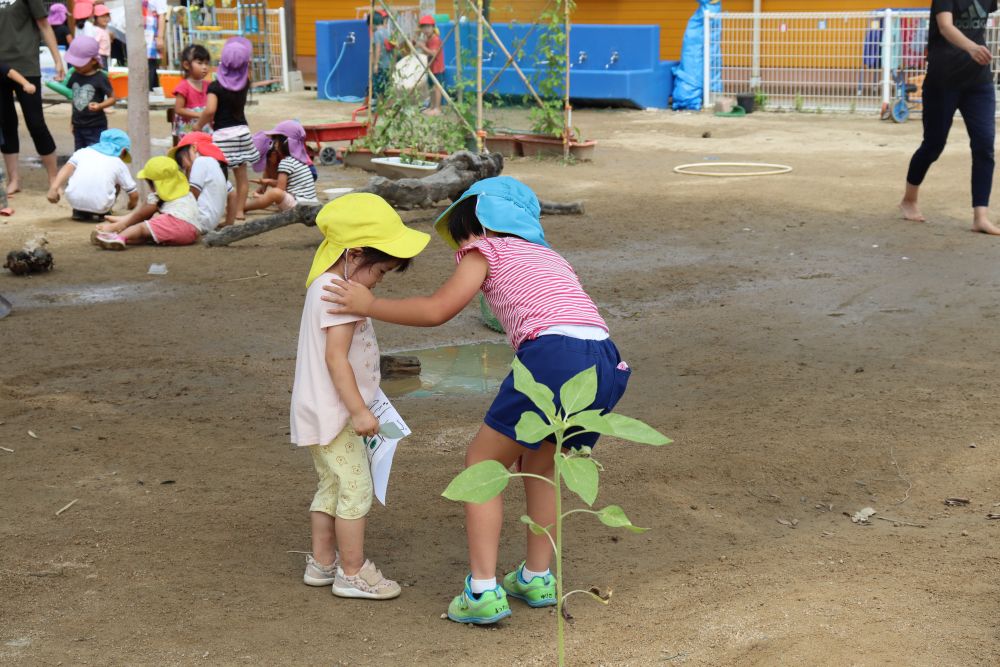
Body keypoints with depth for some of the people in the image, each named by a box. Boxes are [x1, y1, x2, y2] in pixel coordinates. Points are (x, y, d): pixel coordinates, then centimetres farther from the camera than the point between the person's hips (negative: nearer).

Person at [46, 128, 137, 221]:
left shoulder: (83, 152, 18)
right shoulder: (119, 164, 15)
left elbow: (68, 168, 1)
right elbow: (134, 195, 17)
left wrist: (54, 188, -9)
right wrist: (131, 206, 38)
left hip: (74, 200, 1)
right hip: (100, 206, -1)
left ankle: (80, 212, 23)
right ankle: (103, 213, 21)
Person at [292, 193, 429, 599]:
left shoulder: (326, 286, 12)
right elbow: (336, 357, -25)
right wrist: (359, 411, -23)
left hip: (320, 412, 11)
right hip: (332, 413, -11)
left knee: (332, 486, 19)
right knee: (356, 487, -4)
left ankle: (322, 563, 27)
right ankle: (353, 573, 4)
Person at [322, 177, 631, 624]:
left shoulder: (487, 249, 15)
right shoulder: (549, 258, 35)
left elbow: (437, 310, 5)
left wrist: (368, 305, 15)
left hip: (555, 355, -7)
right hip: (607, 363, 7)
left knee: (481, 463, 9)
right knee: (538, 464, 28)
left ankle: (483, 591, 2)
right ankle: (537, 578, 29)